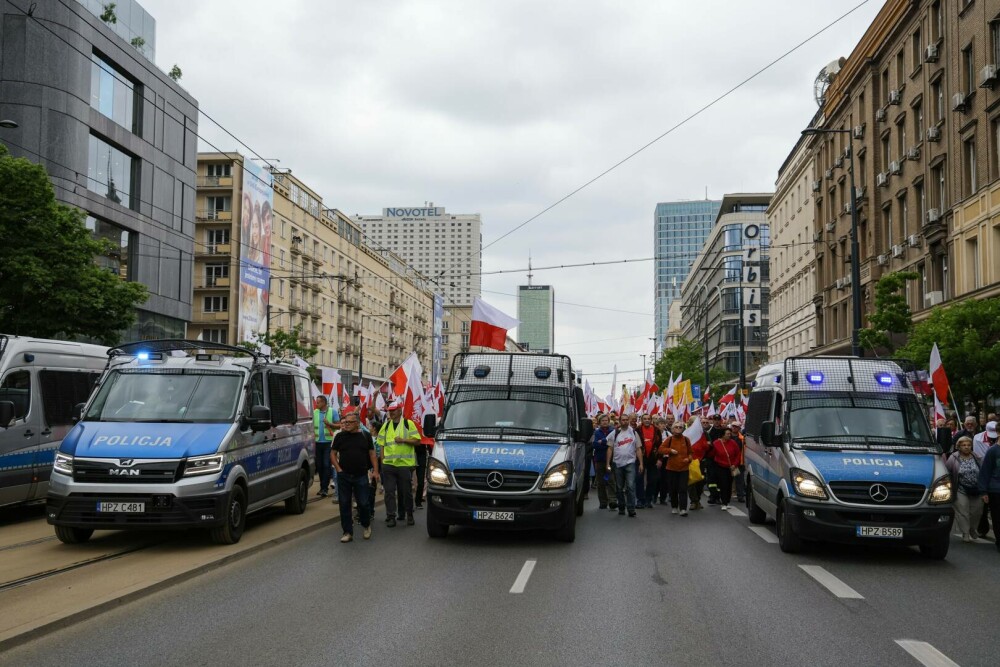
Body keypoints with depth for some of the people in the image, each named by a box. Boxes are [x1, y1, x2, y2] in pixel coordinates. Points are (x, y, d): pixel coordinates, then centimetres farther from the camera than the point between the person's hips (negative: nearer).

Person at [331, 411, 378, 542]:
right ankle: (348, 532, 12)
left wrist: (375, 470, -2)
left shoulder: (366, 436, 4)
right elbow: (333, 454, 8)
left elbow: (372, 454, 7)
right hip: (344, 476, 1)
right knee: (344, 504, 3)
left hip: (361, 476, -1)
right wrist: (338, 469, -4)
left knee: (363, 503, 0)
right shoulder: (340, 436, 5)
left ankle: (366, 526, 26)